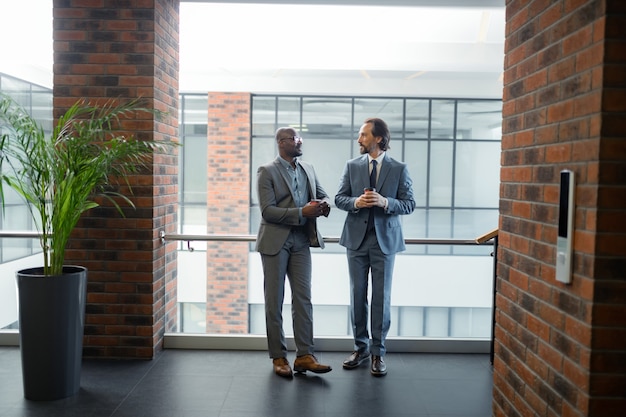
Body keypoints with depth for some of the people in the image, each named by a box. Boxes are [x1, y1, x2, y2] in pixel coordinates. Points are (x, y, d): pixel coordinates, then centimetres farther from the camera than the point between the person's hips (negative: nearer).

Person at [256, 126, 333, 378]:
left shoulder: (308, 169, 11)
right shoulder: (267, 172, -6)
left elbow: (322, 195, 18)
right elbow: (267, 211, -14)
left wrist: (323, 204, -7)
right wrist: (302, 212, -23)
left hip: (301, 241, 5)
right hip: (276, 241, -5)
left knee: (303, 299, 3)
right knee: (274, 301, 4)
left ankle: (305, 355, 8)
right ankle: (278, 357, 14)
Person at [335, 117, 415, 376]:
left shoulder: (399, 169, -1)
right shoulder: (352, 166, 5)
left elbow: (409, 204, -3)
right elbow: (339, 199, 5)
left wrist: (385, 202, -20)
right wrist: (356, 202, -16)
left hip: (385, 239, -2)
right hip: (356, 238, 2)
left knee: (381, 297, 2)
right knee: (357, 295, 8)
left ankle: (378, 352, 13)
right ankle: (361, 347, 23)